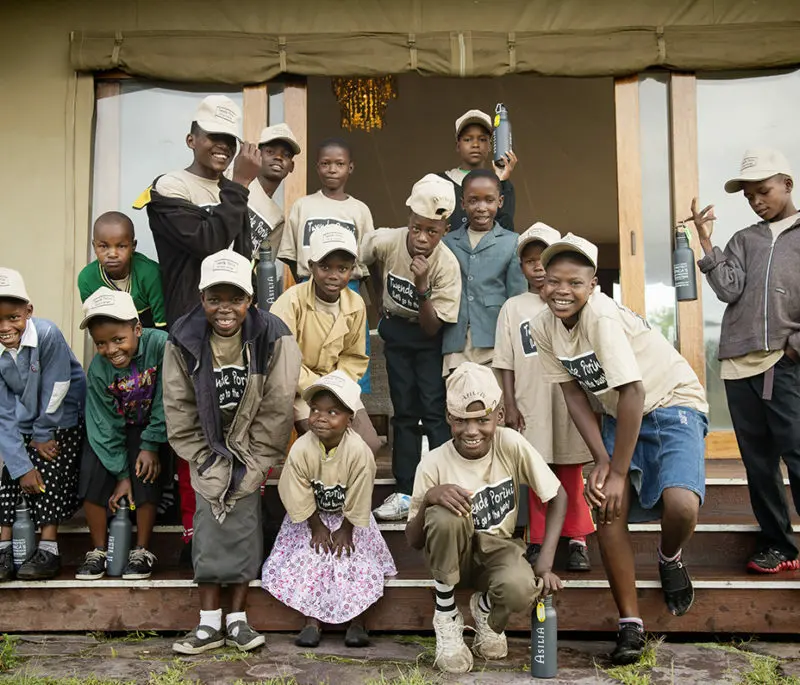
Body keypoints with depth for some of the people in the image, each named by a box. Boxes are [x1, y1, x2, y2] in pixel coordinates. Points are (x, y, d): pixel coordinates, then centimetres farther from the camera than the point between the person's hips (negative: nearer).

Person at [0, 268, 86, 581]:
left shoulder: (47, 335, -29)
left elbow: (56, 390, -21)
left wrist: (43, 434, -9)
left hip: (63, 421, -4)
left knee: (51, 479, -11)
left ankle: (48, 550, -3)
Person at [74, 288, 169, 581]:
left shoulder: (160, 345, -31)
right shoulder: (98, 370, -21)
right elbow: (107, 427, -15)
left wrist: (151, 446, -20)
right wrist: (121, 474, -15)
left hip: (153, 427, -2)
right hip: (115, 428, 2)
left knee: (147, 474, -19)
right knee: (92, 471, -13)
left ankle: (142, 551, -3)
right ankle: (98, 551, 2)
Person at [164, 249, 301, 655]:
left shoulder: (273, 338, -17)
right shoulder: (184, 340, -10)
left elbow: (277, 408, -15)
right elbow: (179, 409, -6)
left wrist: (252, 465, -14)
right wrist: (206, 461, -9)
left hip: (252, 449, -1)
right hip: (210, 449, 2)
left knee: (243, 528, -4)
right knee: (209, 528, -3)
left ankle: (237, 620, 8)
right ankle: (209, 624, 6)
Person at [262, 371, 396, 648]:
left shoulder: (359, 451, -28)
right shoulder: (300, 450, -24)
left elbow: (357, 501, -17)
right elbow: (302, 499, -12)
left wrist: (345, 530, -12)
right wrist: (317, 527, -9)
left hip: (347, 517, -1)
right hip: (312, 516, 1)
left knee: (354, 559, -16)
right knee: (307, 557, -17)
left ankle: (356, 622, -4)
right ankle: (311, 621, -7)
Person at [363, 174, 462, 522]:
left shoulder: (447, 265, -26)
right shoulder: (384, 241, -21)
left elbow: (431, 329, -24)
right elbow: (370, 263, 7)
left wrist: (422, 287, -37)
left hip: (429, 337, -3)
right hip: (395, 331, 3)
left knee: (434, 410, -9)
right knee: (404, 411, 7)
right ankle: (405, 492, 13)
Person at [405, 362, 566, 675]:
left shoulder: (511, 444, -18)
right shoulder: (434, 463, -19)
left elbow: (558, 496, -9)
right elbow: (413, 541, -14)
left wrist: (545, 561, -19)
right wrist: (429, 498, -35)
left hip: (498, 549, 1)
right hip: (454, 554, 0)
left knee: (521, 590, -34)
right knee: (445, 516, -35)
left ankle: (485, 608, 7)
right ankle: (446, 617, -9)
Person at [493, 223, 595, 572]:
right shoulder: (513, 307, 5)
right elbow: (506, 363, 4)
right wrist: (509, 405, -1)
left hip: (569, 400, 0)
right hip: (531, 404, 0)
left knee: (571, 472, 7)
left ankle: (577, 539, 17)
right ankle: (538, 540, 16)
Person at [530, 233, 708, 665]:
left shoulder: (602, 317, -29)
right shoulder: (543, 327, -8)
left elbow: (633, 393, -29)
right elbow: (574, 394, -3)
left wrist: (618, 472, -23)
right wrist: (601, 461, -13)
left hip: (673, 404, -5)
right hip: (620, 414, 6)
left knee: (680, 505, -27)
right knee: (607, 508, -11)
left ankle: (670, 560, 11)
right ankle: (630, 623, 6)